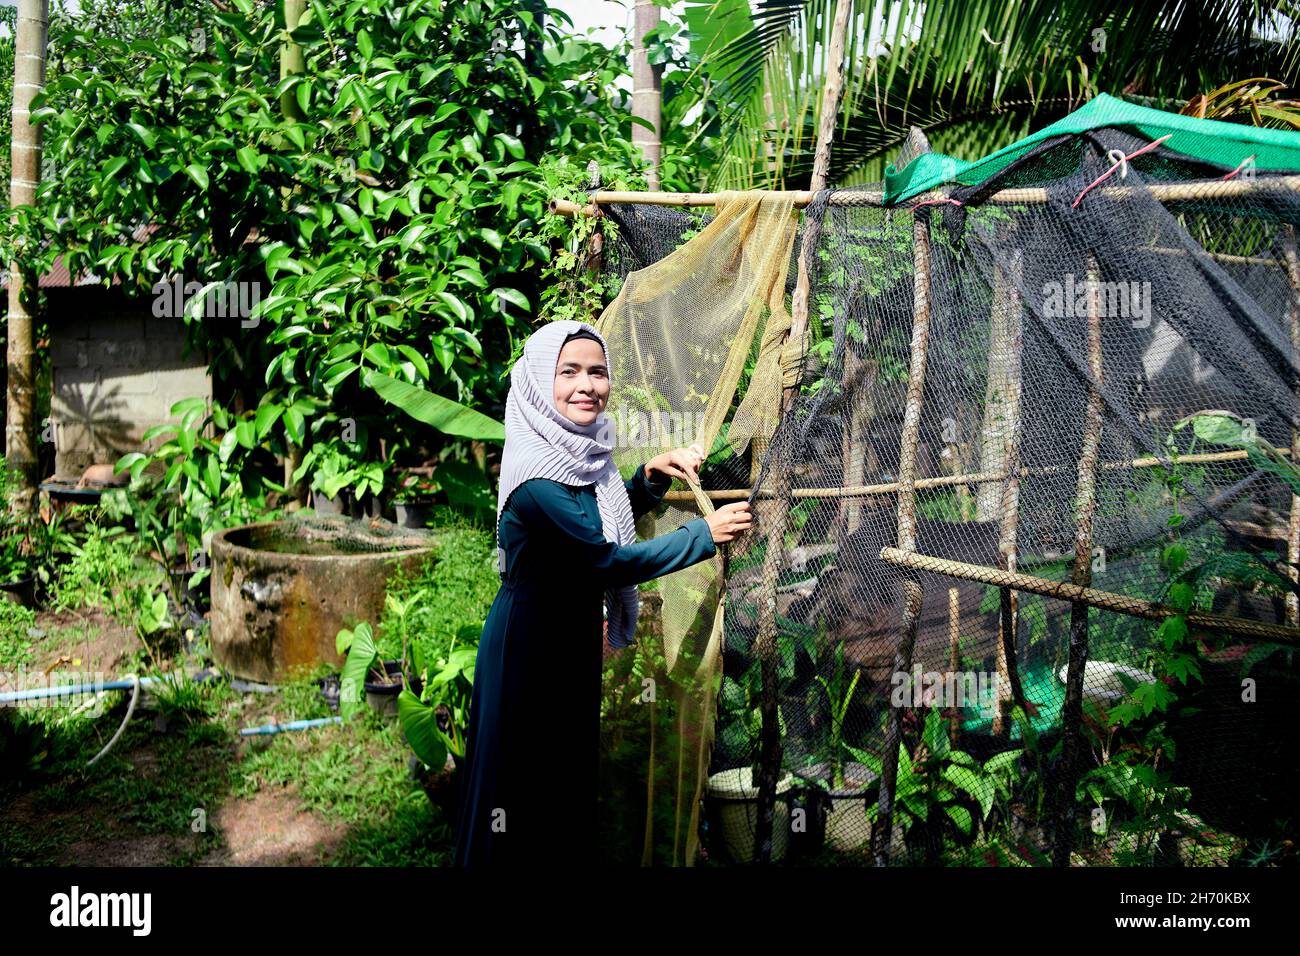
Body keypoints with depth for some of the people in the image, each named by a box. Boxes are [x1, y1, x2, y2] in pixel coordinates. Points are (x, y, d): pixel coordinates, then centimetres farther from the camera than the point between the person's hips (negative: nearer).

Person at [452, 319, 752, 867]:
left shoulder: (583, 452, 0)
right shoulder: (537, 479, -26)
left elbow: (605, 518, 17)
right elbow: (610, 563, -23)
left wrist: (653, 477, -2)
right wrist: (705, 535, -15)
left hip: (575, 636, 8)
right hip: (530, 643, -8)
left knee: (572, 771, 20)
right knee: (525, 783, 6)